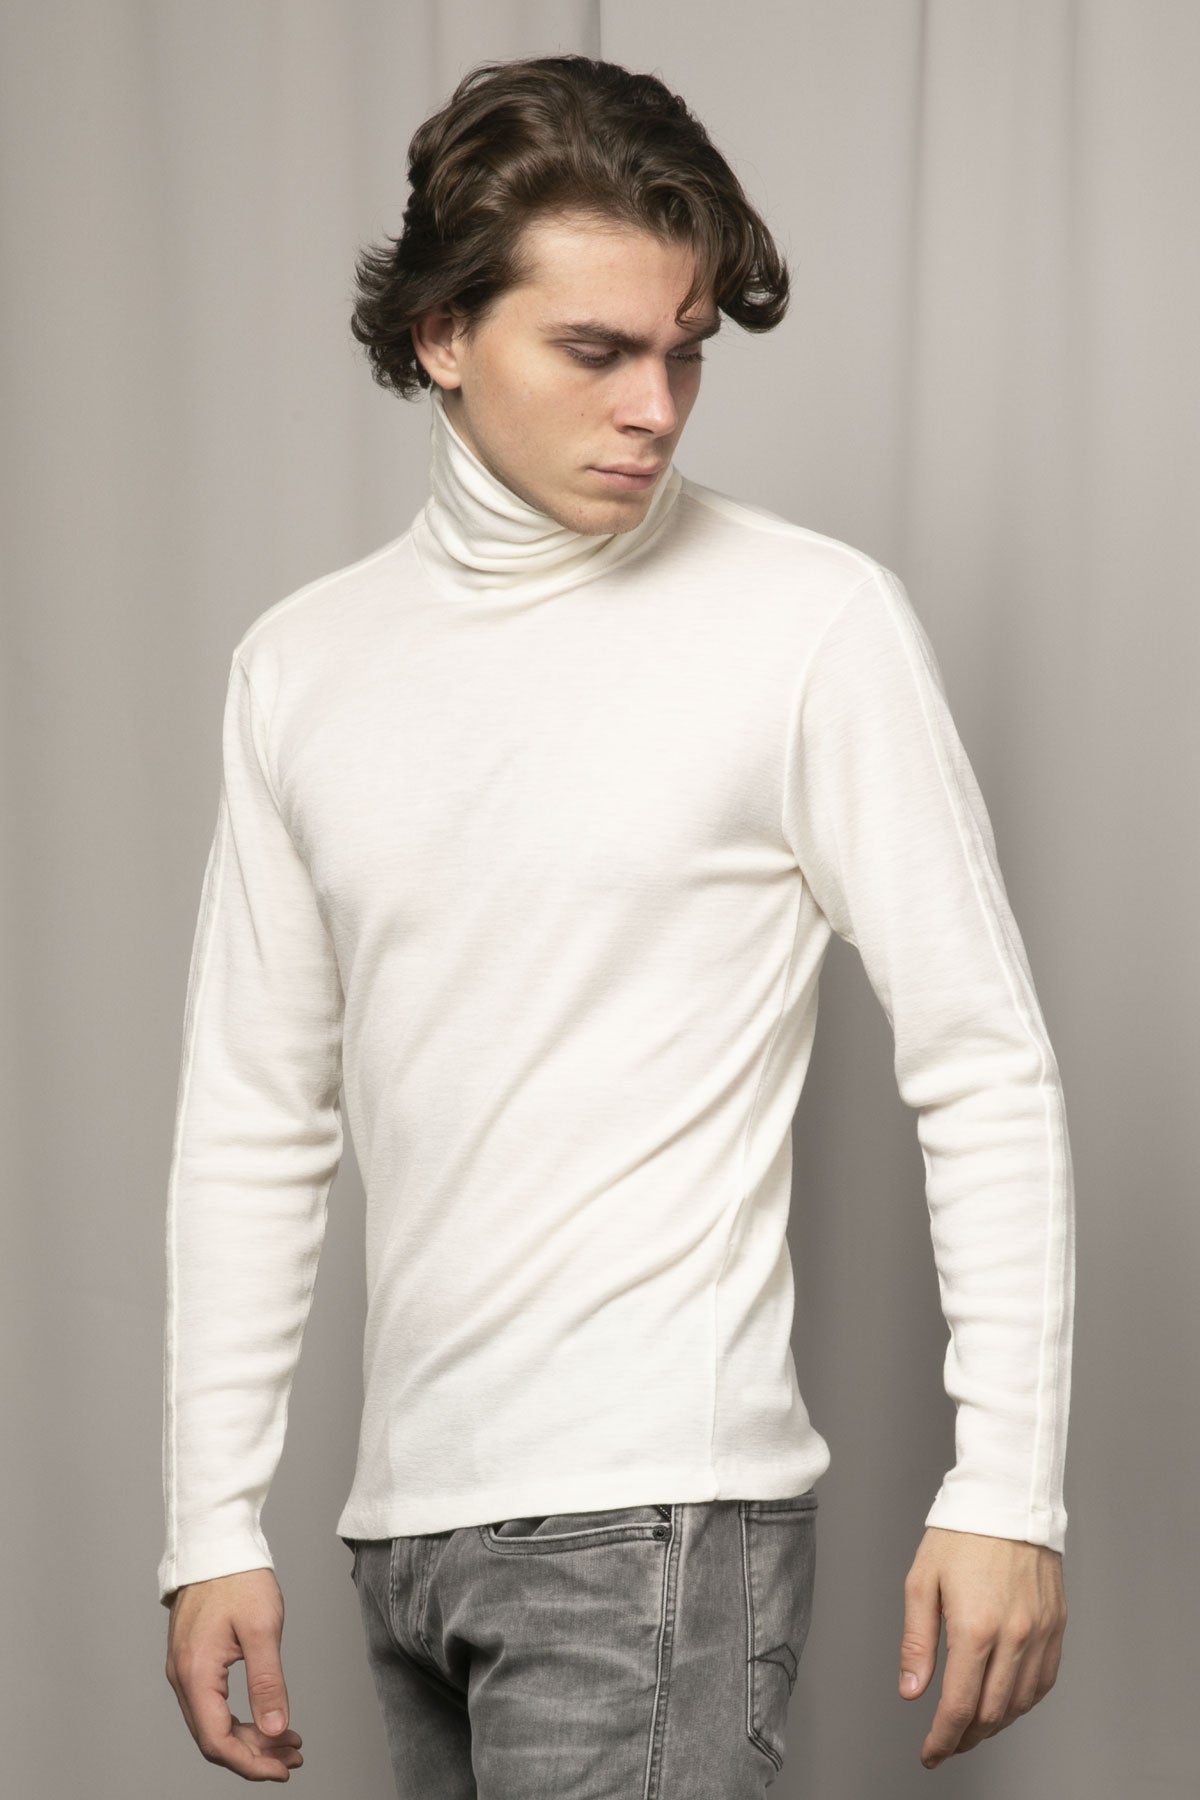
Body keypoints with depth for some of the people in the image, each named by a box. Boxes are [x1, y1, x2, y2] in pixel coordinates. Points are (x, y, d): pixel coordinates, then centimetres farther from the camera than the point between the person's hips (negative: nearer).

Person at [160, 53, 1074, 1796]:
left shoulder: (818, 626, -6)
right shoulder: (299, 667, 9)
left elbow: (986, 1070, -5)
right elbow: (255, 1121, 12)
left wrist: (1007, 1488, -10)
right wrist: (215, 1519, 9)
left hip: (653, 1516, -5)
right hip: (409, 1523, 5)